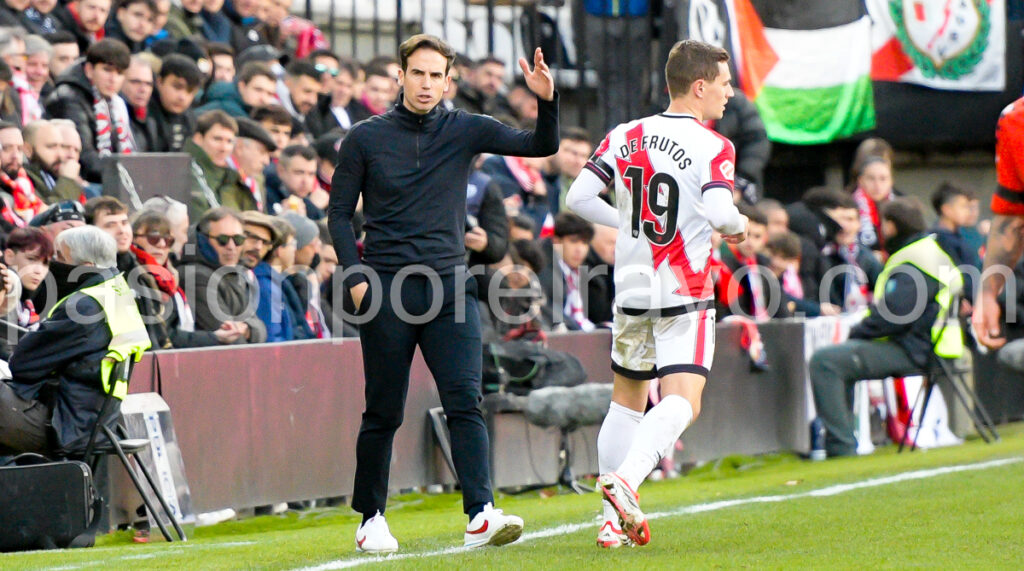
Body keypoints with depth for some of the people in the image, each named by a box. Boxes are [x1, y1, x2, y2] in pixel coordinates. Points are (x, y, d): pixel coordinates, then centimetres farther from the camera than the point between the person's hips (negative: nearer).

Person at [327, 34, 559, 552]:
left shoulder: (464, 131, 6)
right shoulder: (365, 138, 2)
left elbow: (541, 145, 0)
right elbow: (340, 212, 6)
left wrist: (546, 100, -19)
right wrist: (355, 277, -6)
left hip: (449, 283, 1)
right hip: (386, 288, -1)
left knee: (465, 402, -12)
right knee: (383, 413, 4)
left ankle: (480, 515, -20)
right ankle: (371, 519, 18)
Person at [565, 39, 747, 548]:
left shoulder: (624, 137, 5)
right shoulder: (713, 147, -10)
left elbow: (579, 198, 2)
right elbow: (719, 213, -24)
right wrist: (739, 226, -2)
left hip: (631, 289, 6)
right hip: (685, 294, -6)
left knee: (626, 400, 17)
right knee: (681, 402, -9)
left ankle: (615, 519, 16)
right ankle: (625, 479, -33)